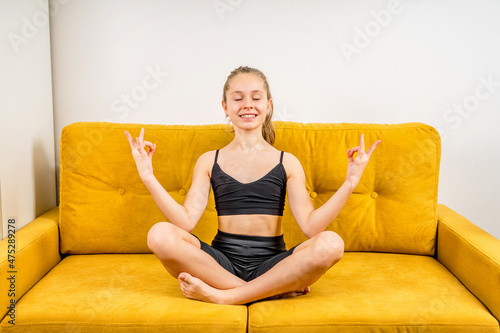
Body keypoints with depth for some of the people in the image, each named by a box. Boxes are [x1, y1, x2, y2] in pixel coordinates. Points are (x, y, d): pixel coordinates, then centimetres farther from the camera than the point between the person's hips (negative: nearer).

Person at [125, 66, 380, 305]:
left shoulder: (287, 162, 9)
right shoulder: (209, 161, 11)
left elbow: (310, 225, -3)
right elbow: (186, 220, -2)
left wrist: (350, 183, -11)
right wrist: (148, 177, -8)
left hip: (270, 263, 0)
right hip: (222, 261, 1)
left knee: (330, 243, -29)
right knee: (160, 234, -28)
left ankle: (223, 296, -23)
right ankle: (276, 290, -22)